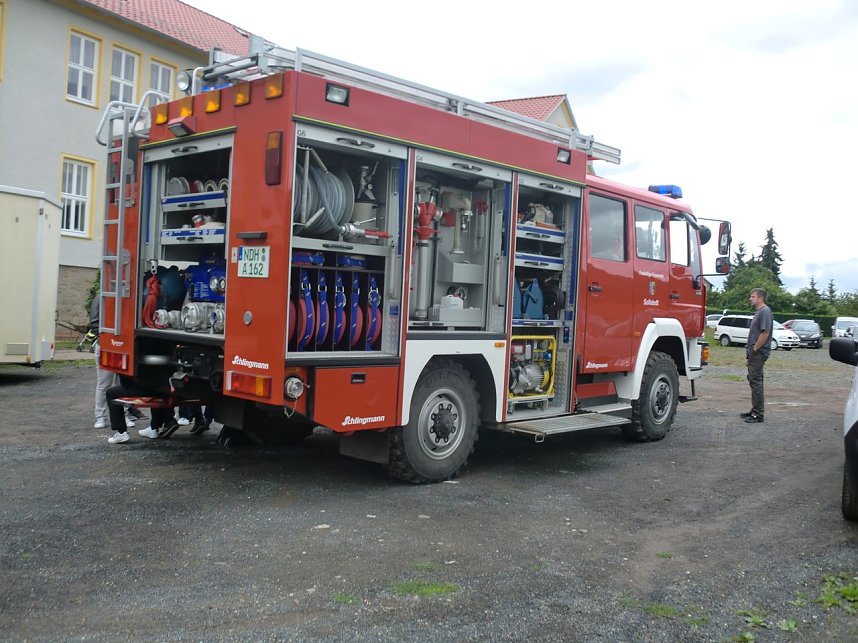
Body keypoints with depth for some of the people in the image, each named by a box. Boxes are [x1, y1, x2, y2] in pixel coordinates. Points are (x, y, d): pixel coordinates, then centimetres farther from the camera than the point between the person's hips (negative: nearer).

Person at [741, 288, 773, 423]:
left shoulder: (765, 311, -15)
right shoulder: (758, 312, 17)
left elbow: (765, 333, -23)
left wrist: (754, 349, -17)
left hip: (758, 353, -10)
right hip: (754, 353, 10)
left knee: (756, 382, -7)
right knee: (754, 381, 14)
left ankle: (759, 414, -3)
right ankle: (755, 411, 22)